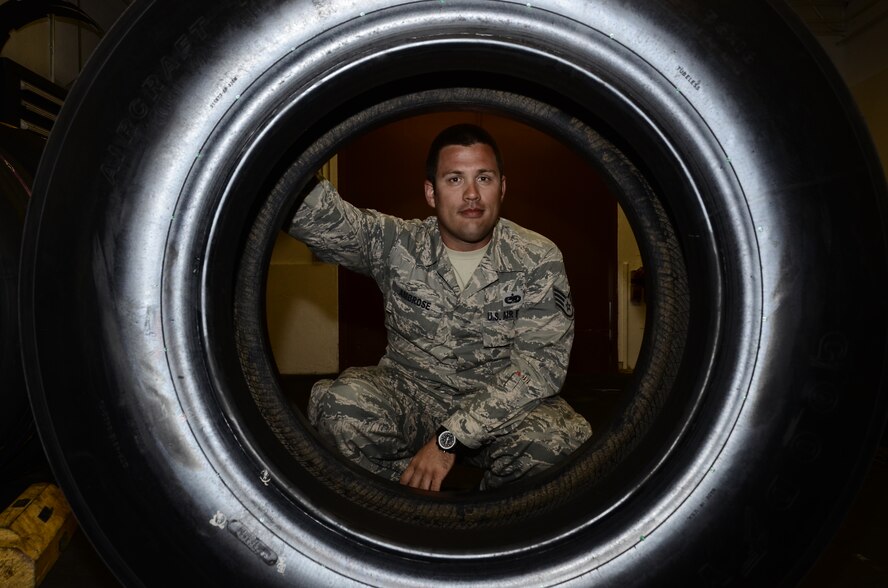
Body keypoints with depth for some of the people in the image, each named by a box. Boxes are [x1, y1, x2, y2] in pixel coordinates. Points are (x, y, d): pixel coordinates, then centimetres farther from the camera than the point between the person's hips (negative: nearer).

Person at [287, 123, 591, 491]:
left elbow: (541, 364, -14)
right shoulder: (396, 243, -3)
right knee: (335, 404, -29)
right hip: (411, 395, 1)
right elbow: (316, 218, -14)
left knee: (560, 438, -32)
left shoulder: (538, 260, -7)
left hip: (504, 405, 0)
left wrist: (451, 437, -22)